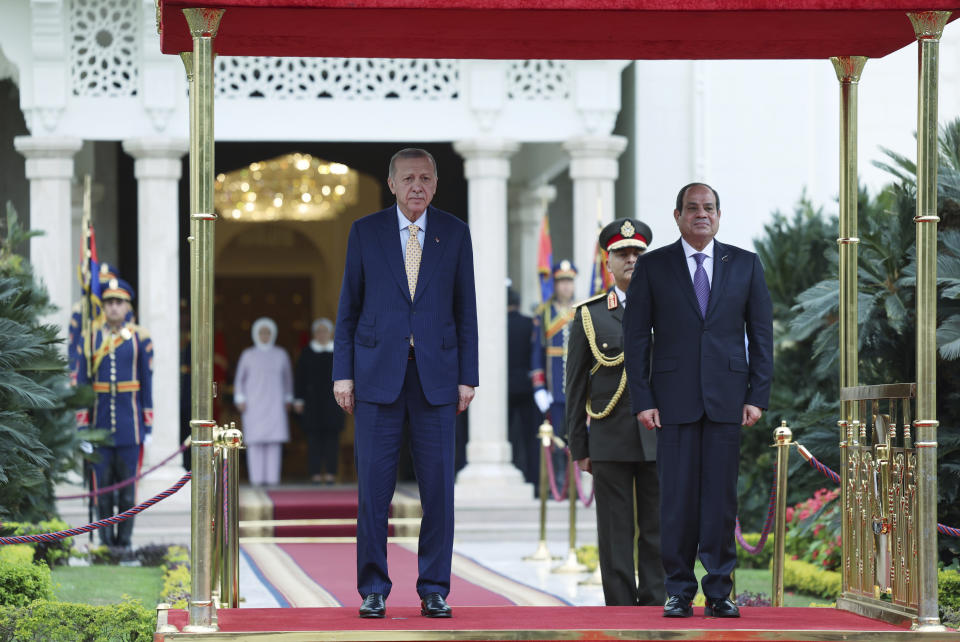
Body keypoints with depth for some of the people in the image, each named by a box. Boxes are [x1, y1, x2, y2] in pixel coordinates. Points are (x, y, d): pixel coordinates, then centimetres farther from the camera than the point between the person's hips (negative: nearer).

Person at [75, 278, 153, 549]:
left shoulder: (140, 339, 4)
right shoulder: (90, 339, 5)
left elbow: (147, 384, 5)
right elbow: (82, 383, 5)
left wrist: (148, 427, 1)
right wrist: (82, 426, -1)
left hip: (130, 424, -1)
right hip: (100, 423, 1)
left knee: (128, 484, 1)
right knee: (103, 485, 3)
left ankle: (124, 540, 7)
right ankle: (106, 541, 9)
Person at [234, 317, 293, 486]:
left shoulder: (281, 354, 7)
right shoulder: (248, 355, 3)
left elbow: (287, 377, 17)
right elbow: (239, 379, 6)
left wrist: (288, 399, 13)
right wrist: (240, 400, -3)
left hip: (274, 402, 1)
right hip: (253, 402, -1)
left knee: (274, 439, -7)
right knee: (255, 440, -6)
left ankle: (273, 477, -6)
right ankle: (256, 477, -4)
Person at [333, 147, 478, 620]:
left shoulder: (454, 233, 7)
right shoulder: (365, 231, 4)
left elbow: (465, 309, 7)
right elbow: (348, 306, 5)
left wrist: (467, 377, 2)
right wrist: (342, 373, -1)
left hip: (436, 373, 1)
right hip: (378, 371, -1)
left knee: (438, 485, 0)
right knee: (374, 484, -1)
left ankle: (434, 590, 8)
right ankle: (373, 589, 6)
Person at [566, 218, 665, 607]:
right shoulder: (589, 315, 6)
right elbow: (576, 385, 7)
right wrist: (579, 447, 3)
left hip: (659, 439, 1)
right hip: (610, 440, -1)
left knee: (657, 530, 2)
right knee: (616, 532, 0)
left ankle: (653, 607, 8)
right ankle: (620, 609, 4)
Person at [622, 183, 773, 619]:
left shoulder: (745, 265, 10)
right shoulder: (652, 267, 6)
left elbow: (761, 334, 9)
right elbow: (636, 337, 4)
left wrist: (758, 396, 1)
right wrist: (642, 400, -4)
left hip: (727, 400, 1)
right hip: (675, 399, -1)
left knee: (722, 498, 1)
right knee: (677, 497, -2)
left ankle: (719, 591, 7)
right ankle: (678, 591, 5)